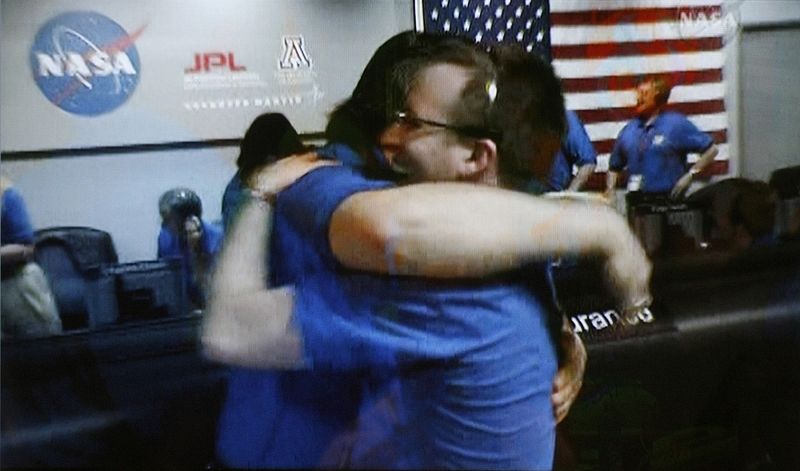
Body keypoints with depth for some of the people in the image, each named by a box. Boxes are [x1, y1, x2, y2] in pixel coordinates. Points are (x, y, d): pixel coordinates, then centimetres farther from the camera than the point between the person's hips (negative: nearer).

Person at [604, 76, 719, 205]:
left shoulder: (677, 124, -1)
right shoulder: (628, 130, 11)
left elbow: (711, 149, 0)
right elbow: (614, 167, 17)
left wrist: (690, 174, -9)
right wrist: (610, 190, 2)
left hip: (669, 199, -4)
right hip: (637, 200, 4)